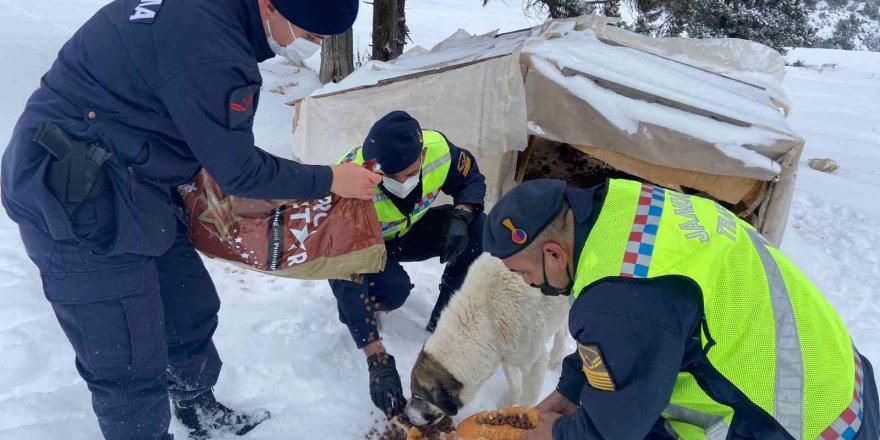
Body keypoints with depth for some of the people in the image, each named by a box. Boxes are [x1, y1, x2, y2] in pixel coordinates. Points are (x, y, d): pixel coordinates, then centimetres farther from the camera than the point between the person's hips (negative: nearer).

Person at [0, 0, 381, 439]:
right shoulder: (207, 46, -29)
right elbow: (238, 170, -18)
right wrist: (328, 181, -8)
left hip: (130, 186, 10)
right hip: (73, 204, -10)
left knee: (190, 308, 20)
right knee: (130, 362, 1)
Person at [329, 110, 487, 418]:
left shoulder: (437, 148, -30)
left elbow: (472, 179, -6)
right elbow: (349, 282, -39)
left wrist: (462, 215, -30)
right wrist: (379, 362, -43)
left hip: (406, 231, 4)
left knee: (477, 229, -21)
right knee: (391, 289, -35)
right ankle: (351, 310, 1)